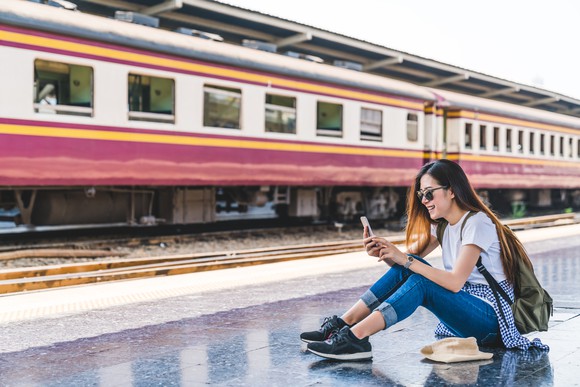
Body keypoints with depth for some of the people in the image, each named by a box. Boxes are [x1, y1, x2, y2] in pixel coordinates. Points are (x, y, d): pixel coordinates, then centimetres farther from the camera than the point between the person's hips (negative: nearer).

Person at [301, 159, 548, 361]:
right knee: (408, 268, -12)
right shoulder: (442, 225, 10)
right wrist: (384, 253, -18)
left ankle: (355, 339, -37)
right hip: (463, 308, 8)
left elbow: (455, 281, -26)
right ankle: (342, 325, -18)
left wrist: (405, 260, -26)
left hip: (490, 319, -8)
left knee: (420, 283, -29)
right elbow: (407, 259, 3)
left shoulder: (477, 223, -16)